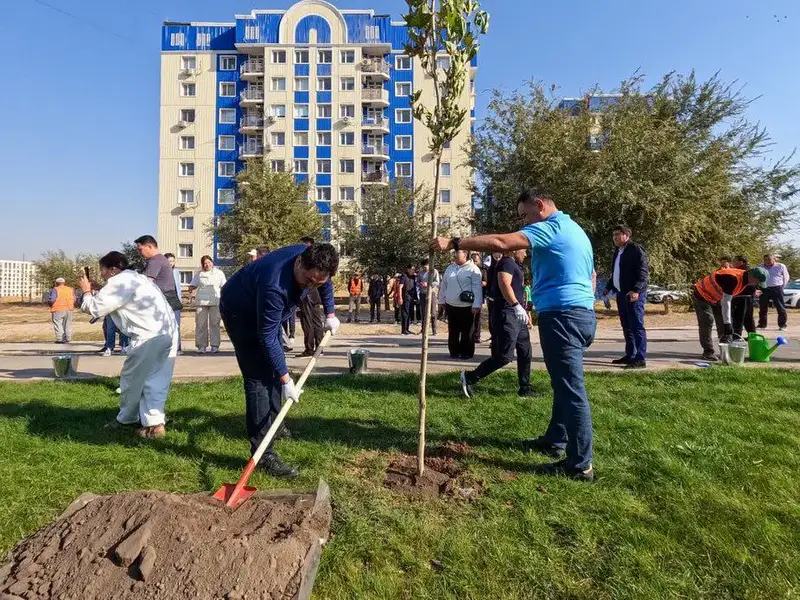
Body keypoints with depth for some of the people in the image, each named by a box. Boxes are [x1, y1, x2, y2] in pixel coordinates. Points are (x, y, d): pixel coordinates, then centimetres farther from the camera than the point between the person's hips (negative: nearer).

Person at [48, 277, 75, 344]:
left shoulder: (55, 290, -8)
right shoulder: (71, 290, 8)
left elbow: (51, 300, -15)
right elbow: (74, 300, 8)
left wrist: (50, 304, 5)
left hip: (58, 310, -5)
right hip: (69, 310, 5)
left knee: (58, 325, 0)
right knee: (67, 325, 11)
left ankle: (60, 339, -5)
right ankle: (68, 339, 11)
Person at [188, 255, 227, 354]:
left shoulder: (219, 273, 10)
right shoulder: (199, 274, 13)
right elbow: (192, 285, 17)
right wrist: (191, 289, -6)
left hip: (215, 301, -1)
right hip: (201, 301, 1)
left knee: (214, 323, -2)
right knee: (201, 324, -1)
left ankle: (215, 346, 4)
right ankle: (201, 346, 5)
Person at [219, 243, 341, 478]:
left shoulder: (312, 259, -21)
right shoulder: (275, 285, -43)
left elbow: (326, 284, 5)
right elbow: (267, 338, -35)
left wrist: (330, 315, 5)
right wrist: (286, 380, -31)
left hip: (263, 312, 9)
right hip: (239, 312, -8)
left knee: (274, 367, 18)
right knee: (259, 377, -16)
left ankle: (272, 423, 39)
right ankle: (263, 453, -12)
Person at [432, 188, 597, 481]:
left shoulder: (550, 227, -10)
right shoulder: (574, 230, 23)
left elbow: (500, 242, -22)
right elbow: (590, 275, 27)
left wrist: (454, 243, -20)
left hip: (562, 315, -11)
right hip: (581, 312, 11)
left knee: (571, 388, -6)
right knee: (566, 383, 19)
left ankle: (580, 465, 1)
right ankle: (556, 440, 34)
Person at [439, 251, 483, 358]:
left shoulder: (473, 269, -7)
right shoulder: (450, 268, 11)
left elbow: (477, 288, -11)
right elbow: (444, 285, 17)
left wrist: (476, 305, -16)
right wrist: (442, 300, 16)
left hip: (467, 307, -5)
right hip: (451, 306, 5)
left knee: (467, 332, 3)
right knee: (453, 331, 11)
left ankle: (467, 353, 13)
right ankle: (454, 352, 21)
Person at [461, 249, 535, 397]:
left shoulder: (513, 265, 22)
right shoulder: (507, 262, -10)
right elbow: (504, 284, -28)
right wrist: (516, 305, -36)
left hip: (515, 316, 11)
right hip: (507, 314, -11)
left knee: (525, 353, 12)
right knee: (505, 356, -12)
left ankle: (525, 388, 21)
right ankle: (470, 378, -4)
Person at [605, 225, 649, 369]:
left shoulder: (636, 249, -8)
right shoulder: (617, 252, 19)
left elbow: (643, 272, -15)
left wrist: (636, 290, -24)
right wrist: (608, 287, 20)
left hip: (634, 294, -9)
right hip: (621, 294, 9)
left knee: (637, 326, -8)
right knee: (626, 326, 13)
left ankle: (640, 359, -6)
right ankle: (630, 355, 22)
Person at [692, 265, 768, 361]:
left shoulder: (744, 278, -4)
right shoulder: (733, 278, -33)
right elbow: (725, 301, -34)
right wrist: (727, 323, -33)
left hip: (716, 298, 9)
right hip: (702, 295, -9)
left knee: (724, 322, 5)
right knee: (707, 322, -14)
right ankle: (708, 351, -6)